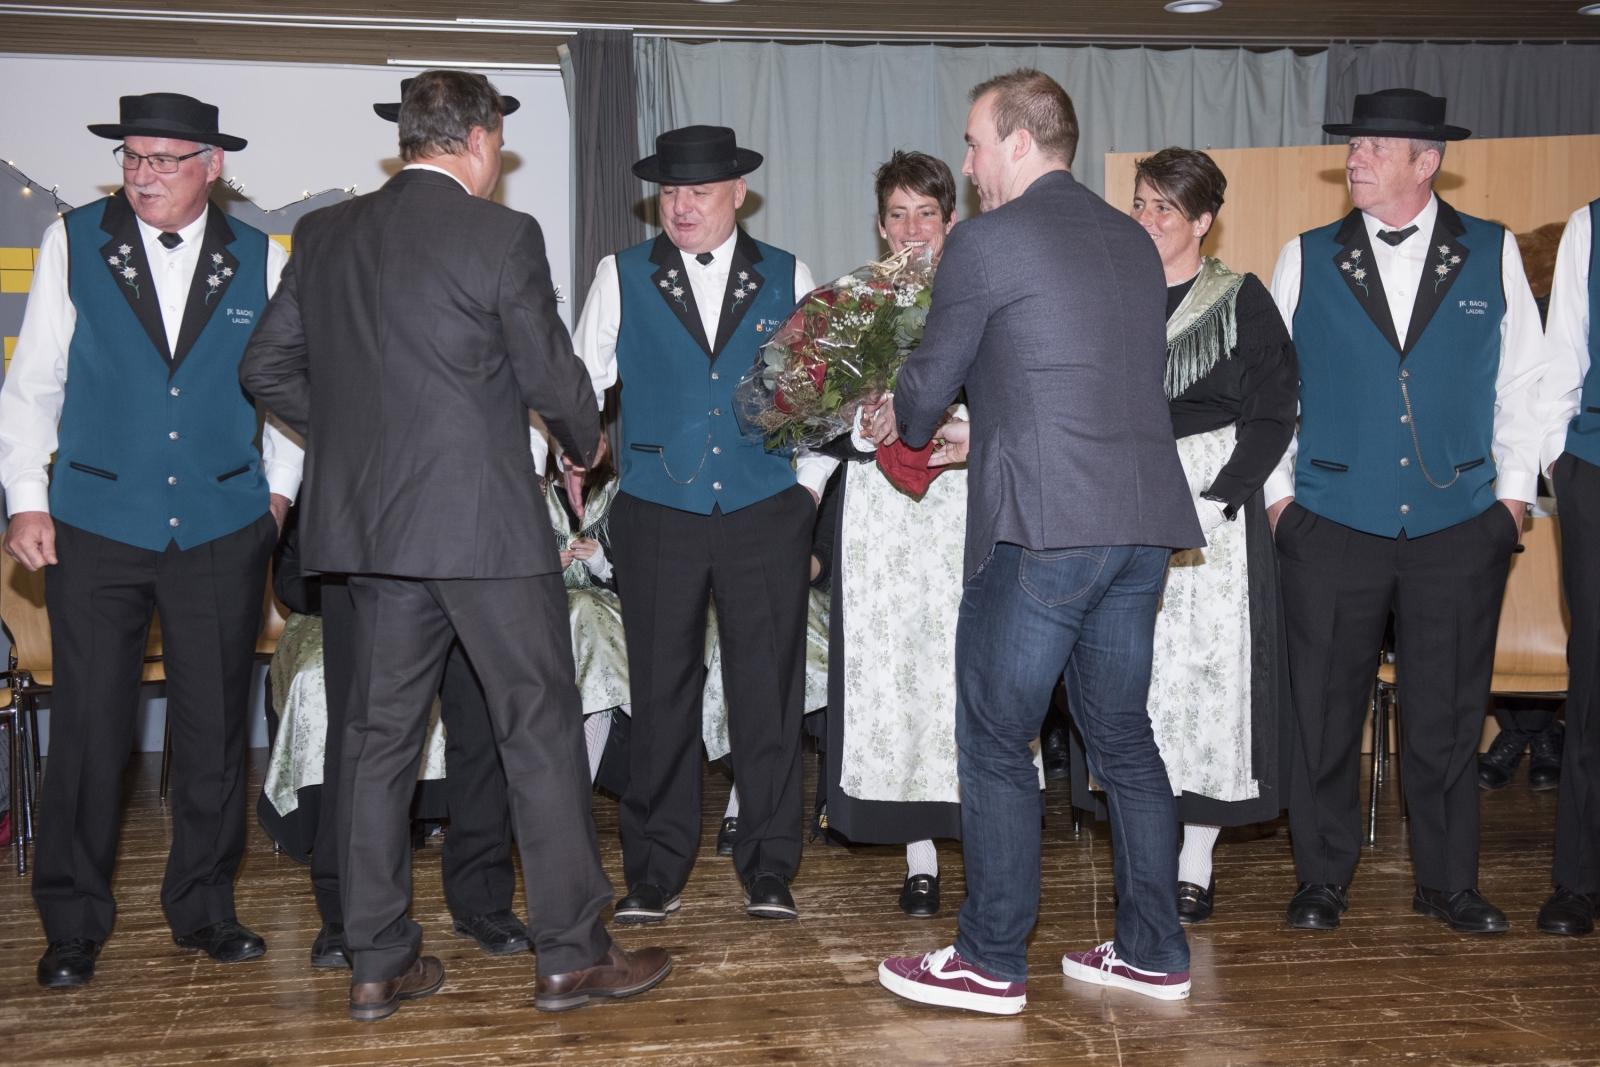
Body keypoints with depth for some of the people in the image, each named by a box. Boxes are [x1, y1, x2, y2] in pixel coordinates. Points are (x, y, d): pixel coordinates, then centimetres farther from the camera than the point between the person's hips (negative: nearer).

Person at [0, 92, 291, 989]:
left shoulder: (259, 259, 3)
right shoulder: (73, 243, 2)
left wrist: (280, 489, 6)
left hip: (223, 528, 1)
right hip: (96, 525, -1)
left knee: (216, 727, 7)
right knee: (89, 728, 2)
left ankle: (205, 908, 22)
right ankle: (74, 924, 17)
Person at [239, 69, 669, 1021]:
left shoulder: (325, 233, 8)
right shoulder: (502, 234, -9)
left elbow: (266, 367, 10)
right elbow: (552, 376, -7)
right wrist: (588, 441, 13)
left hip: (367, 518, 6)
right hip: (486, 521, -6)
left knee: (381, 735, 11)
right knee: (541, 729, 4)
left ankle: (378, 965, 18)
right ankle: (573, 955, 11)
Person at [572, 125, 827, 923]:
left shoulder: (787, 278, 8)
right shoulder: (621, 278, 7)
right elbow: (581, 384, 9)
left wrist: (809, 480, 5)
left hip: (767, 517, 0)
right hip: (657, 518, 0)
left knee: (769, 693, 2)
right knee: (660, 695, 4)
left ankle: (769, 871, 14)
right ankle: (656, 873, 15)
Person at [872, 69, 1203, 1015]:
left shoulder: (986, 242, -6)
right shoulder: (1133, 240, 16)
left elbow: (929, 382, 1)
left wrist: (902, 425, 24)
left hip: (1042, 528, -7)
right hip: (1142, 522, 7)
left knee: (996, 742, 4)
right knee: (1121, 734, 16)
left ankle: (992, 965, 12)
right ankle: (1153, 952, 23)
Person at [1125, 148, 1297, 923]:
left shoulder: (1242, 301, 1)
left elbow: (1272, 416, -4)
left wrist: (1211, 503, -13)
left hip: (1214, 503, -3)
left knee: (1209, 671, -4)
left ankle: (1197, 868, 5)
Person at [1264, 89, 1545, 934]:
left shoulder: (1493, 255, 5)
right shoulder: (1305, 260, 5)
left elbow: (1522, 380, 8)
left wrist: (1513, 489, 4)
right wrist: (1278, 490, 3)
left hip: (1459, 525, 0)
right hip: (1331, 525, 0)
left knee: (1447, 714, 8)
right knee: (1324, 710, 5)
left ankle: (1447, 881, 23)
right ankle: (1323, 879, 19)